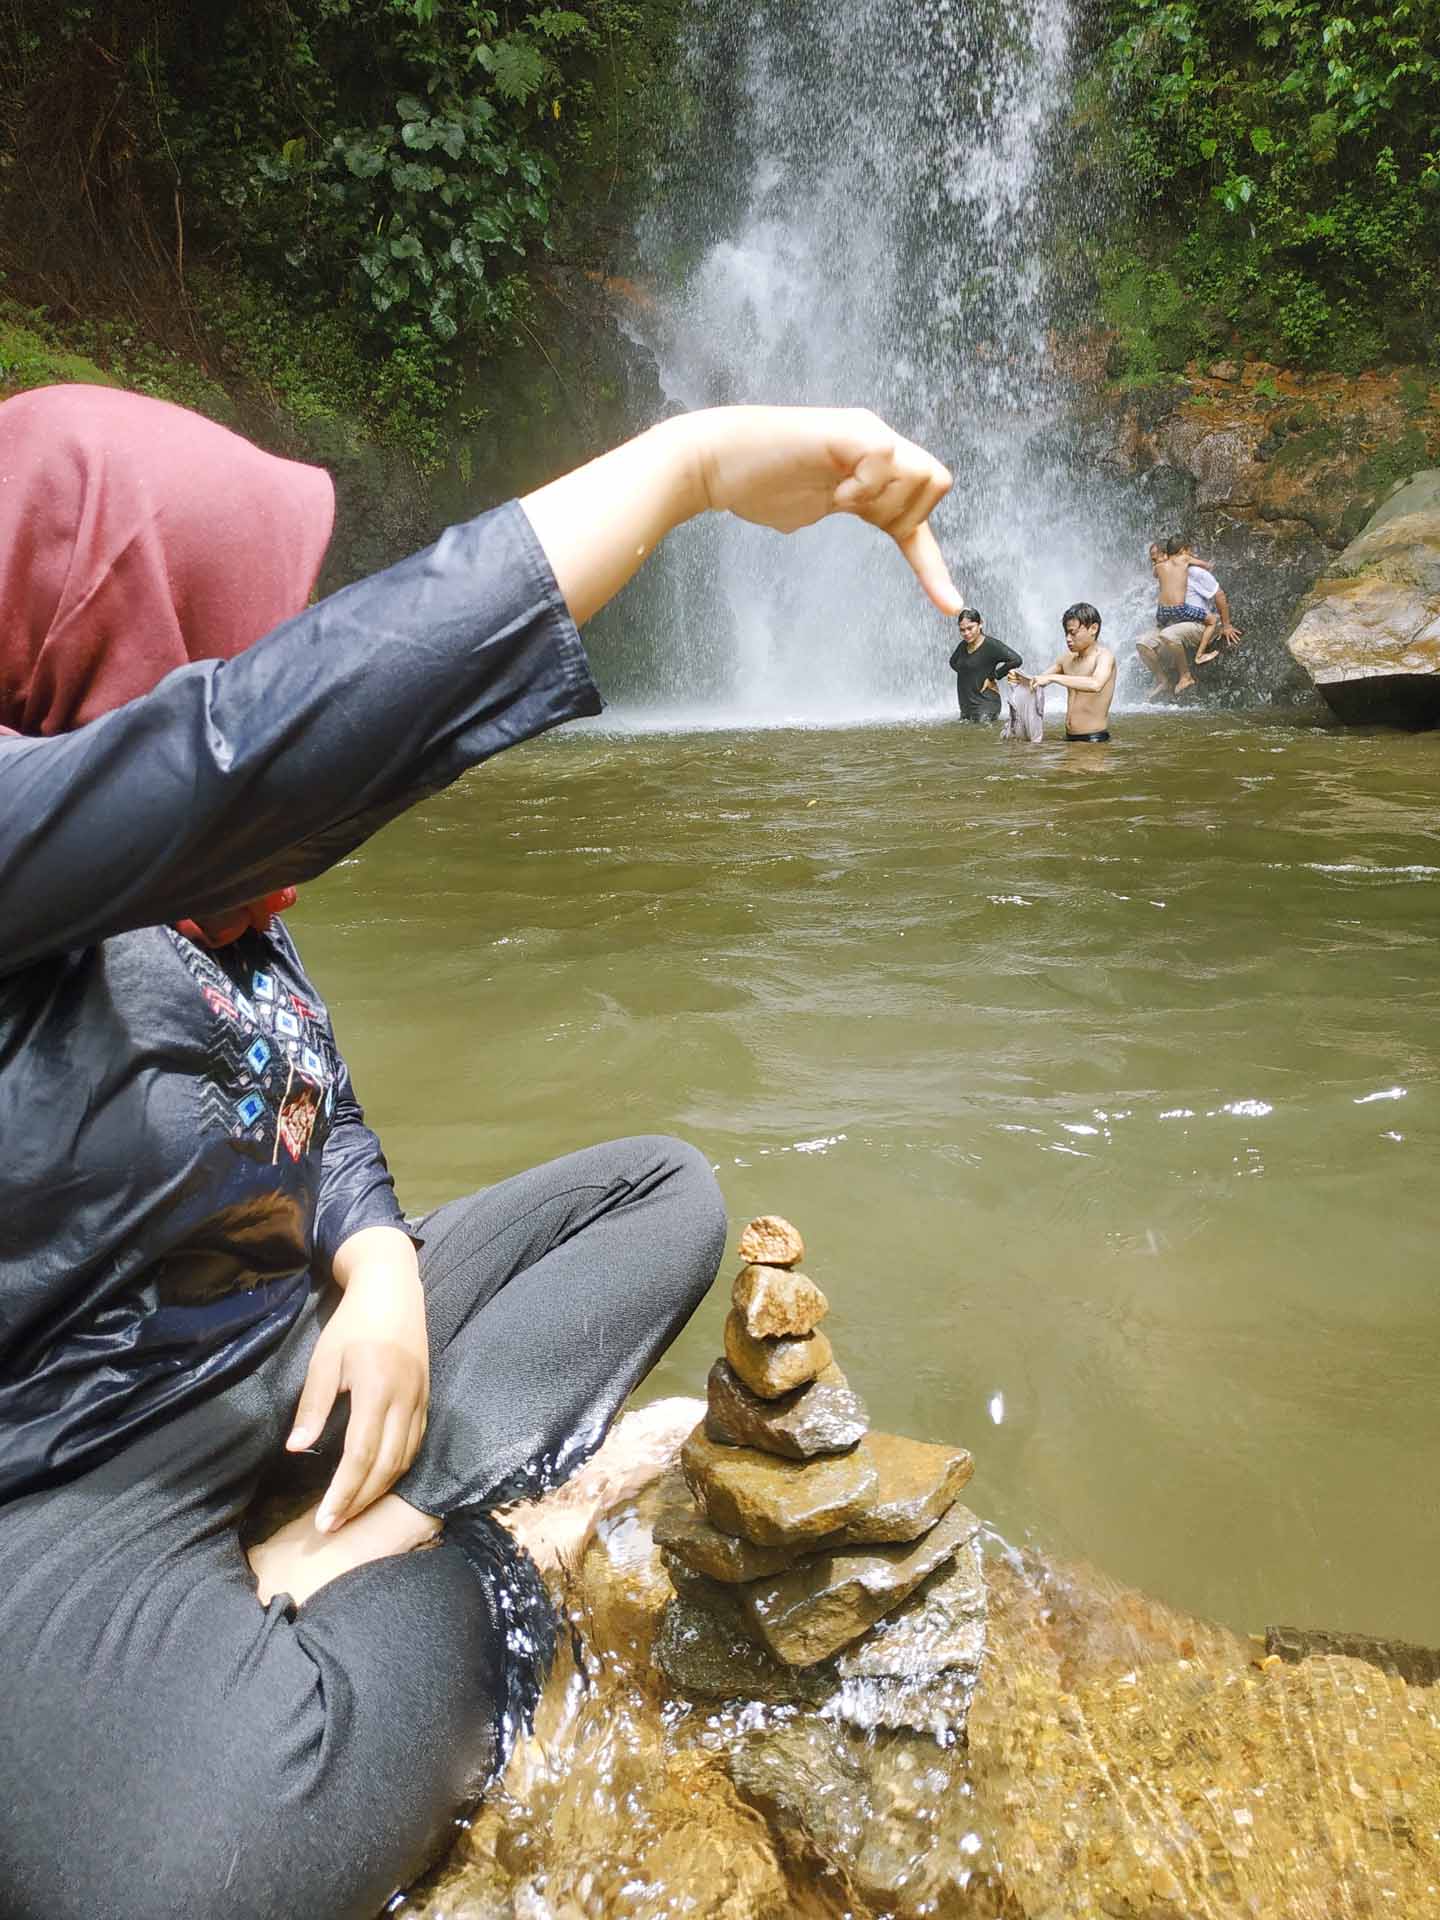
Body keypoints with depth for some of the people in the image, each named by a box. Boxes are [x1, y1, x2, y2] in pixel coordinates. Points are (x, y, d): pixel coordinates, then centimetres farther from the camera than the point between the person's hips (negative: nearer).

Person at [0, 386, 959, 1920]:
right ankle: (453, 1565, -7)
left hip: (293, 1345, 9)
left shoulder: (211, 906, 7)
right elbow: (275, 736, -39)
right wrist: (692, 457, -37)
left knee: (664, 1186, 8)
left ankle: (375, 1540, -7)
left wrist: (380, 1274, -11)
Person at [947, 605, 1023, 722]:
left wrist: (992, 677, -13)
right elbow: (953, 662, 29)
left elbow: (1016, 660, -21)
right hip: (966, 705, 7)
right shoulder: (963, 645, 9)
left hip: (985, 705, -7)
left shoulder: (991, 644, -12)